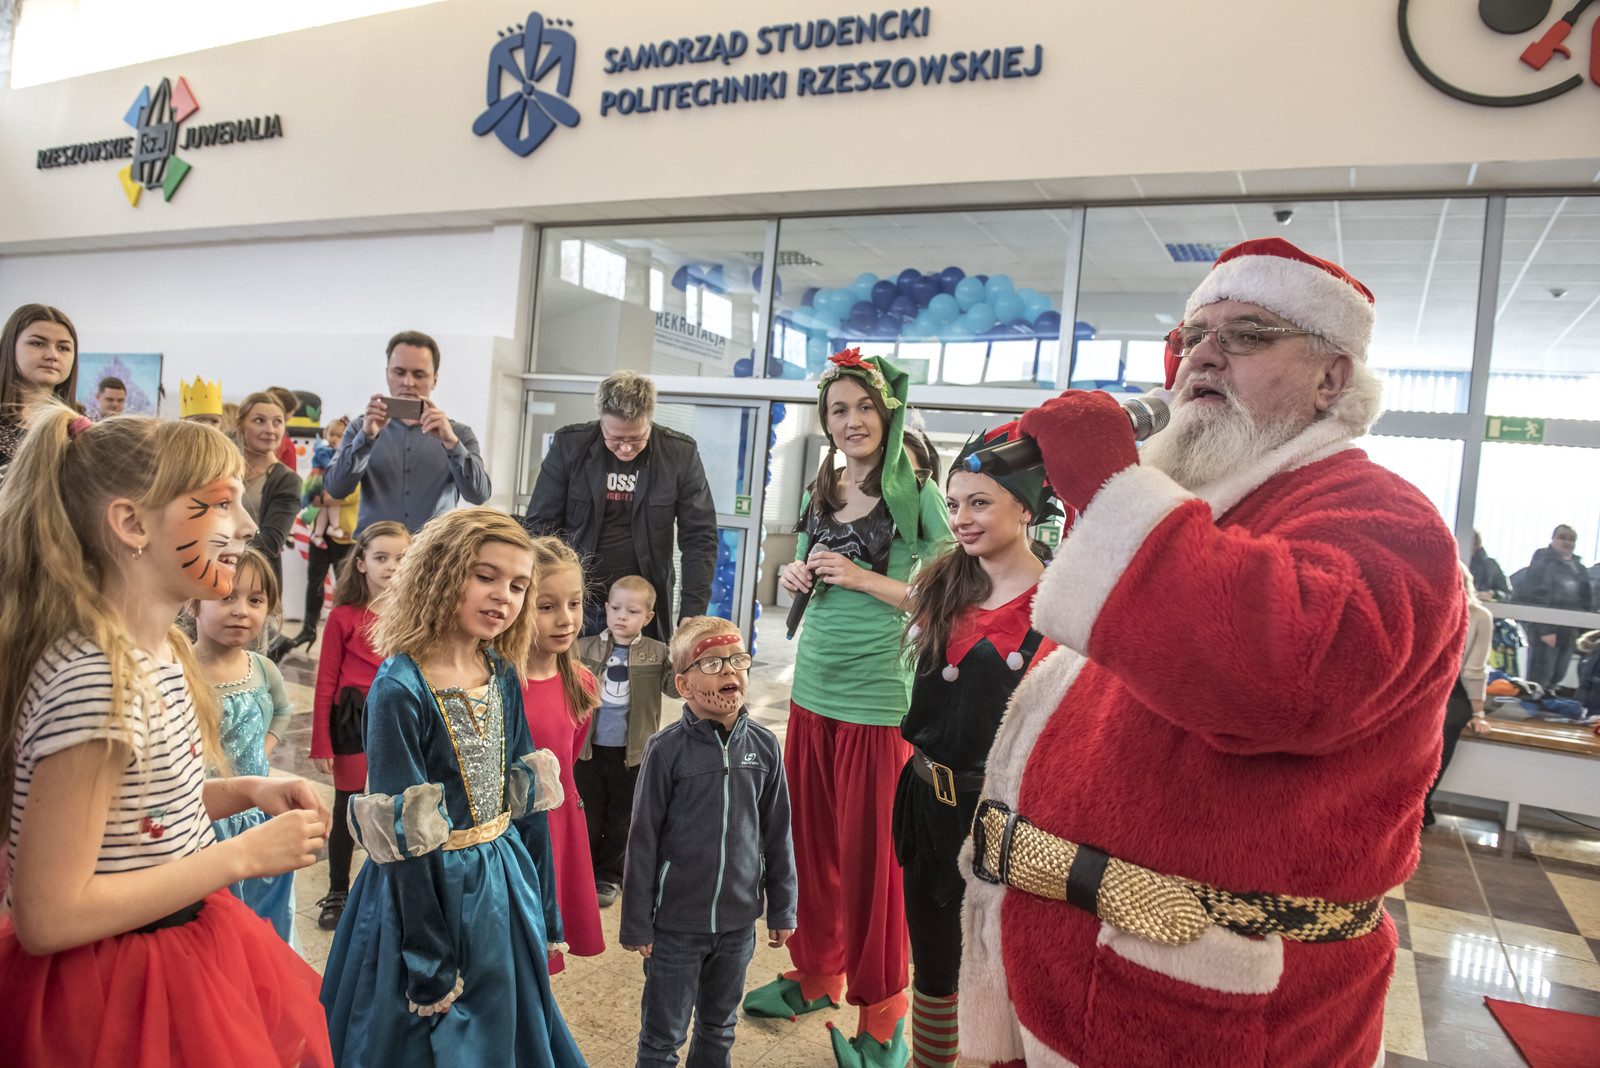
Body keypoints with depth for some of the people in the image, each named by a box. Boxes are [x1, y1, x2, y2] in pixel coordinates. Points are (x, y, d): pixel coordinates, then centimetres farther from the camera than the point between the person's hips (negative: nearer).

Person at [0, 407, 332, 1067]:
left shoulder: (162, 651, 0)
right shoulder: (95, 682, -28)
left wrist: (243, 792, -1)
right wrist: (244, 855, -22)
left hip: (185, 951, 8)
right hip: (118, 998, -8)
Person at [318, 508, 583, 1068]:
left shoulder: (503, 676, -1)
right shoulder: (400, 691, -20)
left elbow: (525, 797, 6)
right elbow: (405, 838, -19)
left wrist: (542, 903, 11)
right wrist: (430, 962, -15)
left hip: (507, 889, 7)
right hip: (432, 890, -6)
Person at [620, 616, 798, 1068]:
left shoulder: (763, 745, -4)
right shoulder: (667, 749, -14)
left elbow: (777, 834, 4)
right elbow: (643, 840, -8)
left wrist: (782, 908, 8)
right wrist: (636, 923, -5)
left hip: (738, 920, 3)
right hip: (676, 921, -3)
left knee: (719, 1029, 22)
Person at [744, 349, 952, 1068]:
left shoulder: (915, 494, -6)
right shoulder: (820, 497, 12)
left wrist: (865, 578, -16)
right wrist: (796, 578, 2)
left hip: (878, 695, -6)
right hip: (813, 686, 6)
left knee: (872, 853, 4)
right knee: (812, 840, 14)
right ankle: (817, 973, 34)